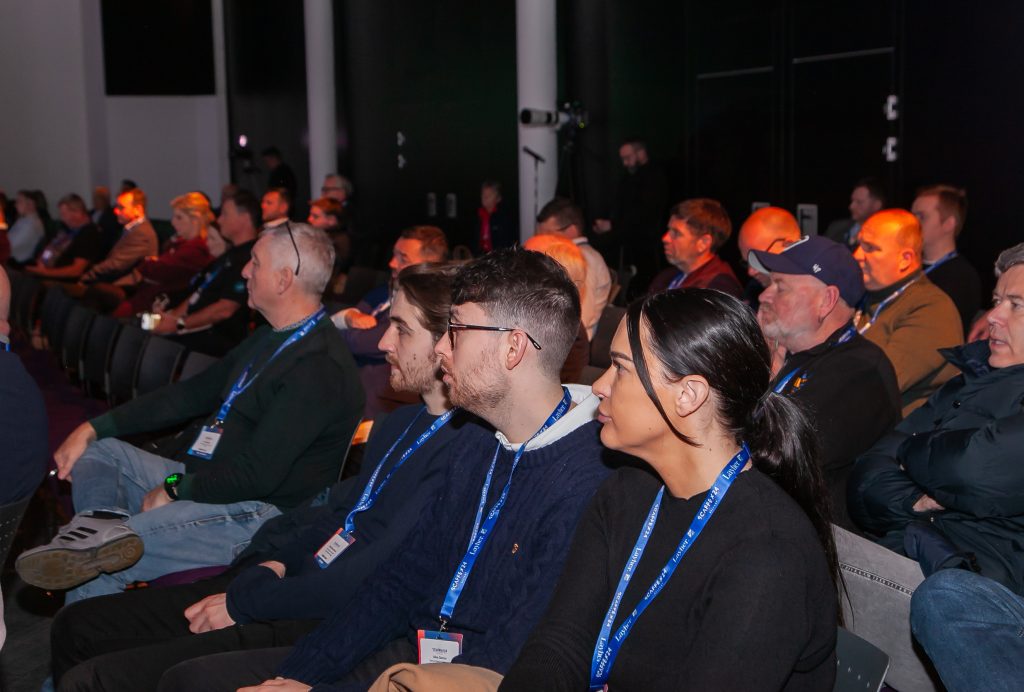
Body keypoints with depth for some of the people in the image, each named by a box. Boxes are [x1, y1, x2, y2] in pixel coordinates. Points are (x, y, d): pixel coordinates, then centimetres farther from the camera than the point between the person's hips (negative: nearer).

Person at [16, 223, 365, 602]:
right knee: (96, 451, 4)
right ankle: (102, 527, -19)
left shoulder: (320, 368, -21)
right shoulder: (272, 339, 13)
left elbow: (257, 475, -25)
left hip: (258, 514, -10)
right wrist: (93, 428, 10)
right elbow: (192, 393, 16)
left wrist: (175, 490, -12)